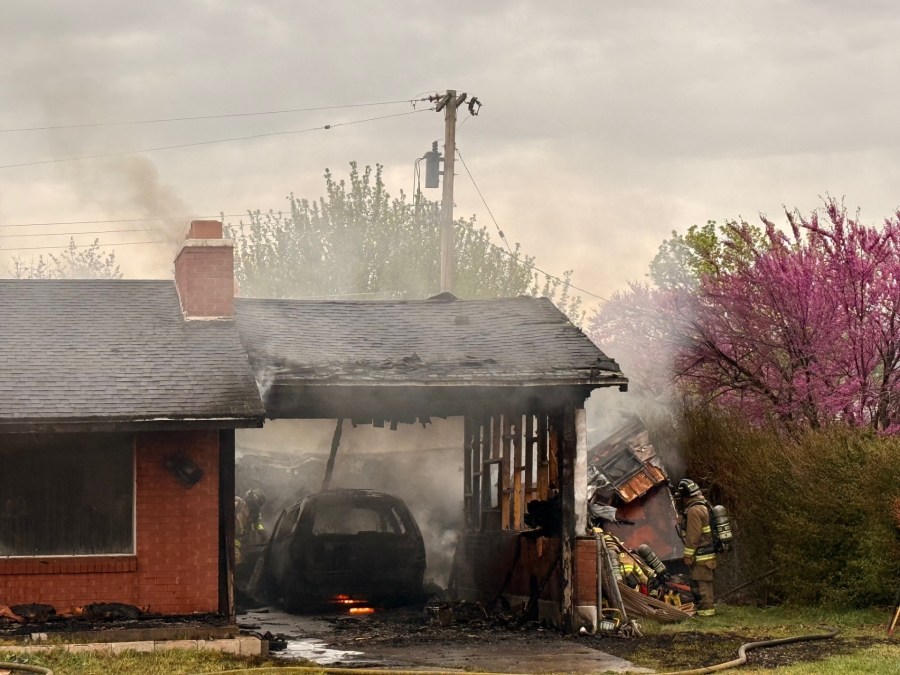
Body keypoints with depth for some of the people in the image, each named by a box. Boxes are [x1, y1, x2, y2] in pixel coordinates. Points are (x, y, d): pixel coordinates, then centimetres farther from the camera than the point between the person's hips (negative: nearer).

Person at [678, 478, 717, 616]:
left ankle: (706, 610, -6)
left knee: (700, 584, -7)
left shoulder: (694, 510, -17)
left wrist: (688, 556, -15)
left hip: (701, 556, -10)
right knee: (706, 583, 17)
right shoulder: (703, 507, 16)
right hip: (709, 552, 10)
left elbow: (693, 536, -20)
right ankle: (710, 607, 23)